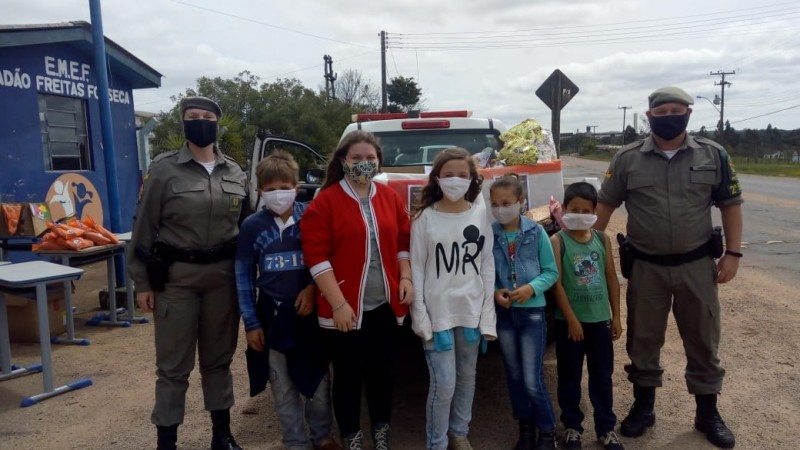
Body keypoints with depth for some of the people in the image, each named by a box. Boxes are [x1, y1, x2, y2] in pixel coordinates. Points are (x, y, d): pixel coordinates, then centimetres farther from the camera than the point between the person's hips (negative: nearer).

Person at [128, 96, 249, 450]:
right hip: (176, 277, -3)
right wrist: (142, 281, -6)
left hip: (224, 276, 4)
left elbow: (245, 226, 13)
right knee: (173, 365, 4)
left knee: (219, 358, 15)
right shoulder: (163, 169, -4)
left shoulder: (235, 173, 8)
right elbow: (145, 227, -3)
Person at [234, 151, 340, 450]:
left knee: (319, 379, 11)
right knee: (284, 385, 11)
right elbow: (243, 277, 0)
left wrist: (313, 288, -15)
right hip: (274, 314, 0)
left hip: (311, 310, 0)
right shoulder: (252, 226, -4)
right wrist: (250, 323, -2)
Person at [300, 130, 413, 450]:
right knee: (347, 375, 9)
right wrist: (338, 304, -17)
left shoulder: (390, 197, 7)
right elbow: (317, 256, -13)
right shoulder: (325, 202, -8)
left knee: (382, 371, 16)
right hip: (344, 308, -4)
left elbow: (404, 241, 14)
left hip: (385, 305, 4)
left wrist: (406, 278, -1)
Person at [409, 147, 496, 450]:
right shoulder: (424, 217, -6)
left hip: (472, 310, 3)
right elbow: (417, 269, -4)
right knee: (444, 384, -3)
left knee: (467, 377, 16)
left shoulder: (481, 214, 1)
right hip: (437, 311, -3)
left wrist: (488, 314, 0)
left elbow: (487, 266, 3)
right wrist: (419, 316, -8)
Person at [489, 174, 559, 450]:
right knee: (514, 375, 15)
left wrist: (531, 288, -18)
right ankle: (526, 427, 33)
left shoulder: (536, 232, -7)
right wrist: (494, 293, -16)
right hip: (502, 313, 2)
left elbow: (551, 272, -2)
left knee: (533, 379, 0)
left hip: (532, 312, -2)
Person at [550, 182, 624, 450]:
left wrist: (616, 316, 6)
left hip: (600, 319, 3)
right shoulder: (557, 241, -9)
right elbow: (557, 283, -12)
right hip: (569, 321, -3)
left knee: (602, 376, 13)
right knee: (569, 377, 10)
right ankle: (572, 426, 26)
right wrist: (572, 319, -14)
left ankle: (606, 428, 27)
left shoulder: (603, 240, 3)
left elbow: (611, 279, 7)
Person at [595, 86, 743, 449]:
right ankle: (643, 407, 28)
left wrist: (732, 253, -2)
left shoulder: (713, 155, -1)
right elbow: (605, 204, 2)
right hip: (646, 267, 0)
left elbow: (730, 204, 4)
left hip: (697, 264, 1)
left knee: (703, 341, 12)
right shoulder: (627, 159, -3)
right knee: (643, 340, 10)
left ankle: (707, 414, 29)